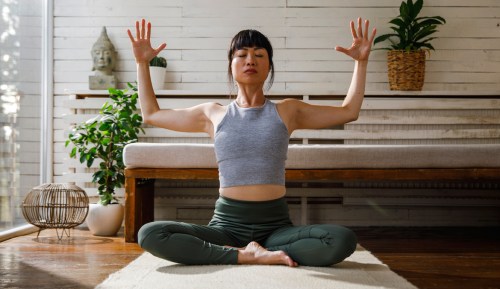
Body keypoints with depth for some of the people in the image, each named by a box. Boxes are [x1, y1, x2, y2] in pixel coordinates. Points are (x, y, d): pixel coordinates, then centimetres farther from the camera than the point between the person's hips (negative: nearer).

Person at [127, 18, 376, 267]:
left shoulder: (287, 111, 10)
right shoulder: (213, 114, 11)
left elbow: (348, 111, 18)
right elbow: (151, 114, 22)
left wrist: (361, 61, 12)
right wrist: (142, 63, 18)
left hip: (276, 225, 0)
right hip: (227, 224, 0)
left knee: (343, 240, -29)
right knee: (149, 234, -27)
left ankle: (251, 253, -17)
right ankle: (246, 256, -21)